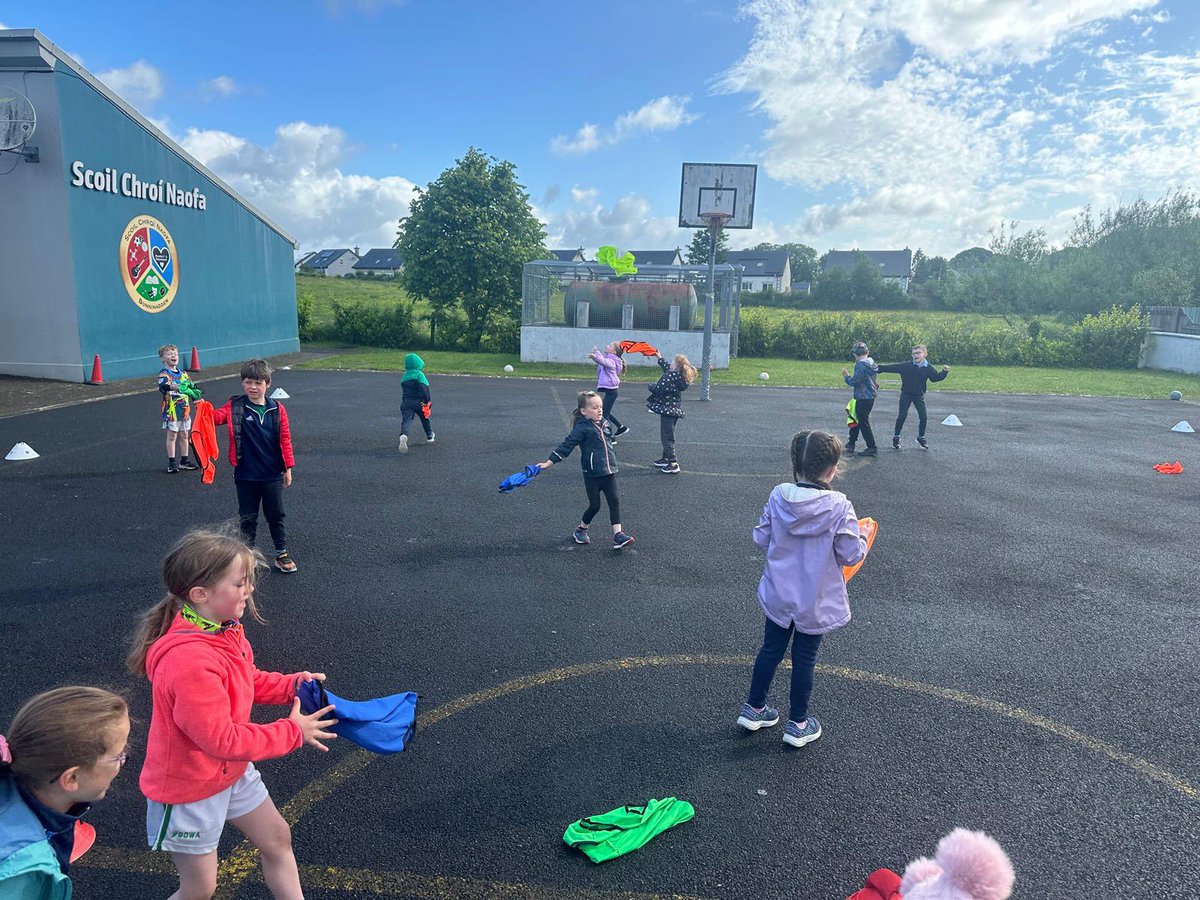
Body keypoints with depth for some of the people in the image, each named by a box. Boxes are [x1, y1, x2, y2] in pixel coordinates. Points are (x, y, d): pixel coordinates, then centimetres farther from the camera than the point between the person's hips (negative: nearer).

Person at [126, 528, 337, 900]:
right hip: (189, 788, -8)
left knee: (277, 839, 20)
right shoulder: (190, 662, -36)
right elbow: (222, 740, -31)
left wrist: (291, 684, -8)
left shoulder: (225, 629, -9)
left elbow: (248, 680, 9)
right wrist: (292, 732, -23)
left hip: (232, 770, 8)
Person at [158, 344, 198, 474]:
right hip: (171, 410, -6)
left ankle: (184, 460, 22)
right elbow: (162, 387, -28)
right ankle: (171, 462, 7)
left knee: (184, 435, 13)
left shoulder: (183, 373, 12)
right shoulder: (164, 373, -9)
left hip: (185, 409, 6)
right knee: (172, 435, 0)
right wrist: (172, 387, -47)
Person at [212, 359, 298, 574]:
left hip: (272, 475, 1)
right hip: (246, 476, -1)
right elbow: (218, 416, -22)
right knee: (248, 518, 11)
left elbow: (285, 440, 2)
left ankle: (282, 554, 24)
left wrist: (288, 468, 2)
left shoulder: (277, 409, -2)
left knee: (276, 515, 11)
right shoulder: (236, 407, -4)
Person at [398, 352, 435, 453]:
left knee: (405, 420, -14)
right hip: (419, 402, -2)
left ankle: (403, 435, -43)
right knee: (425, 418, 23)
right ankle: (429, 436, 40)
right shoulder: (419, 374, -4)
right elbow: (424, 389, -16)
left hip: (406, 402, 2)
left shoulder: (404, 377, 16)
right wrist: (427, 401, -15)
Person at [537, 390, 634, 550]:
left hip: (609, 473, 6)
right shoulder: (582, 428, -13)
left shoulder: (602, 424, 8)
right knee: (594, 506, 4)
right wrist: (549, 462, -21)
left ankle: (618, 536, -2)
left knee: (614, 502, -1)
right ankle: (580, 530, 28)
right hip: (592, 475, -6)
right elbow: (566, 446, -16)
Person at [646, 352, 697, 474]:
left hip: (668, 409, -10)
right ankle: (666, 458, 35)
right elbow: (667, 368, 29)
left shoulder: (671, 376, -21)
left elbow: (659, 389, -25)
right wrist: (659, 358, 43)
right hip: (675, 408, 10)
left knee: (667, 436, -7)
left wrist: (651, 386, -3)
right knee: (667, 434, 22)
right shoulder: (679, 375, 8)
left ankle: (673, 464, -9)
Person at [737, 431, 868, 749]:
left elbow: (761, 538, -5)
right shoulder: (839, 507, -22)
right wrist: (862, 540, 6)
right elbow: (850, 555, -15)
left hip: (778, 594, 3)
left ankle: (754, 709, 35)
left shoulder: (777, 497, -13)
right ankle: (797, 724, 29)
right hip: (815, 602, -3)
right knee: (804, 658, 13)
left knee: (771, 649, 20)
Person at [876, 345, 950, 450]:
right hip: (906, 394, -2)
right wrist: (878, 368, -14)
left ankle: (921, 438, 17)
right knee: (902, 416, -4)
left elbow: (936, 377, 5)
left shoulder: (928, 368, -6)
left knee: (923, 417, -3)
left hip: (919, 396, 2)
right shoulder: (906, 366, -12)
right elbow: (892, 367, -11)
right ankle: (896, 437, 13)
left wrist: (944, 372, -12)